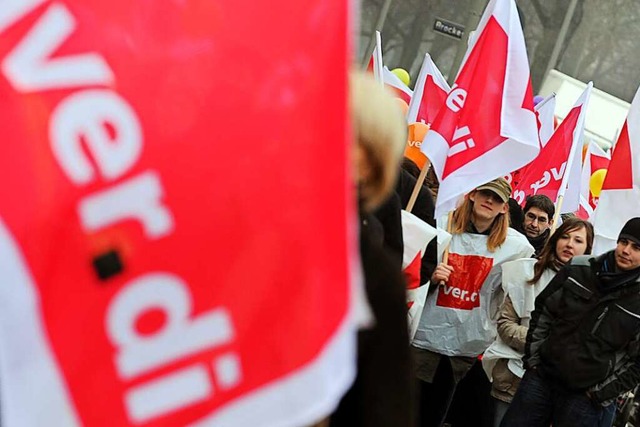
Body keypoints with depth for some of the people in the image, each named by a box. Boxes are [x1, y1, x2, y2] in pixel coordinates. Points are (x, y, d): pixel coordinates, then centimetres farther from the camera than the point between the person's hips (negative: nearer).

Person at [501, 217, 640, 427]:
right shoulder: (578, 269, 0)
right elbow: (543, 310, 9)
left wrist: (600, 394, -5)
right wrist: (533, 358, 5)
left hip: (585, 397, -3)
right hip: (541, 378, 3)